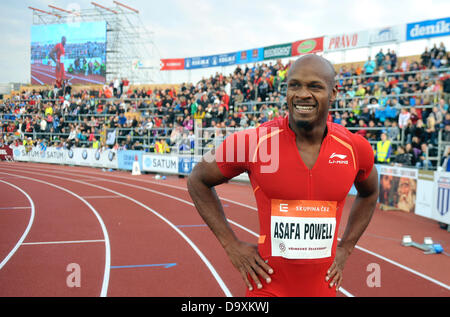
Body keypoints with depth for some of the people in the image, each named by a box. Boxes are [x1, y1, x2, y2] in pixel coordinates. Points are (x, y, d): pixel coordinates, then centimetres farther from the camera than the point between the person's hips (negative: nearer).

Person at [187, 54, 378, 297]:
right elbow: (198, 181, 0)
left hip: (323, 287, 3)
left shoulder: (355, 148, -4)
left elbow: (369, 193, 18)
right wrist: (231, 245, -4)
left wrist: (345, 248, 8)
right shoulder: (252, 142, -14)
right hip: (268, 288, -3)